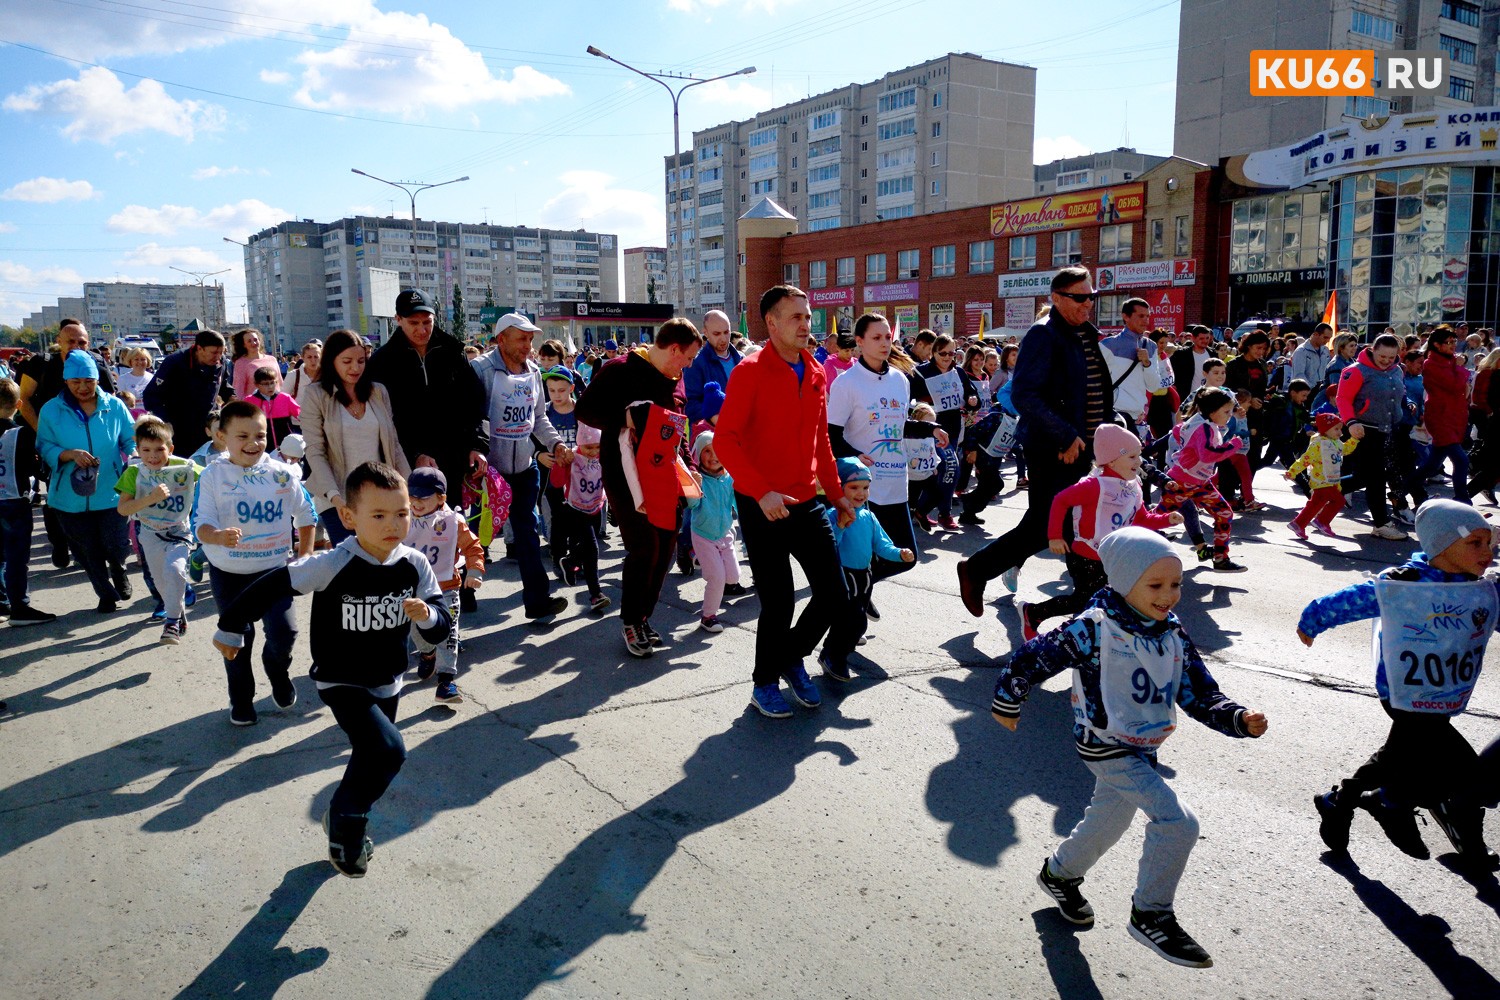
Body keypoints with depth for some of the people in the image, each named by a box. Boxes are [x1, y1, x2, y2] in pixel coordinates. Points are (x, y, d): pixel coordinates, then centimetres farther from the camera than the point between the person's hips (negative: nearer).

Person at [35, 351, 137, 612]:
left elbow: (131, 441, 4)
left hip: (110, 492, -1)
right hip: (71, 496, 1)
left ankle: (118, 570, 34)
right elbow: (45, 448, -1)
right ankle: (106, 594, 33)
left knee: (116, 546, -4)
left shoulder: (114, 406, 0)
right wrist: (70, 454, -19)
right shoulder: (51, 410, -1)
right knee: (88, 552, 11)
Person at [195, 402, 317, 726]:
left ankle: (277, 669, 24)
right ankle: (241, 700, 33)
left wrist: (305, 553, 5)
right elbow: (202, 523, -15)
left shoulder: (282, 473, -5)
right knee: (238, 639, 12)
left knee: (284, 631, -11)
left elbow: (306, 514, 6)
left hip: (274, 569, 0)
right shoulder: (212, 476, -9)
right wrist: (218, 536, -37)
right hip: (229, 573, 0)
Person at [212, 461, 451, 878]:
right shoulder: (333, 565, -26)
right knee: (388, 750, -24)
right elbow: (270, 587, -17)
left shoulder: (415, 565, -14)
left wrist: (428, 615, -32)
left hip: (388, 683, 6)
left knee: (371, 760, 22)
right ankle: (345, 822, 4)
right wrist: (230, 628, -6)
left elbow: (440, 629, -9)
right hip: (342, 683, -5)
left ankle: (348, 831, 49)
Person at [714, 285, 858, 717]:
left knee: (835, 596, 6)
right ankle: (764, 684, 24)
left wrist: (836, 494, 19)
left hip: (807, 502, 6)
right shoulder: (750, 371, -10)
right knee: (778, 601, 1)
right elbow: (724, 440, -16)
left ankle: (792, 657, 32)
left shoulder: (815, 373, 9)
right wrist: (761, 491, -24)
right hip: (762, 506, -6)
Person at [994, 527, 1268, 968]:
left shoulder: (1174, 637, -2)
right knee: (1178, 822, -18)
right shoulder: (1094, 629, -23)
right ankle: (1151, 914, 0)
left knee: (1107, 825, 25)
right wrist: (1007, 703, -4)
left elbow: (1201, 697, 0)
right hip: (1107, 749, -8)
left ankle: (1059, 873, 53)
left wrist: (1239, 720, -19)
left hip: (1144, 749, 8)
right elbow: (1030, 659, -15)